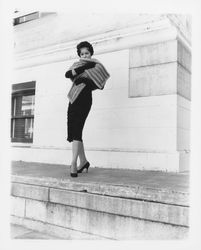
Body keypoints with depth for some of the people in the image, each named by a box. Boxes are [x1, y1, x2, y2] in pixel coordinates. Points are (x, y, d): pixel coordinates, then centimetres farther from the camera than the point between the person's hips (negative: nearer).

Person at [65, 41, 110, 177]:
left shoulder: (95, 66, 6)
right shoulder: (78, 64, 21)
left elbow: (100, 84, -9)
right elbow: (67, 74, 2)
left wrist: (85, 79, -16)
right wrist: (77, 71, -13)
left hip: (85, 99, -6)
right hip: (74, 100, 6)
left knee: (76, 130, -17)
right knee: (73, 130, 6)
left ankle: (73, 163, -18)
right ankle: (83, 161, 19)